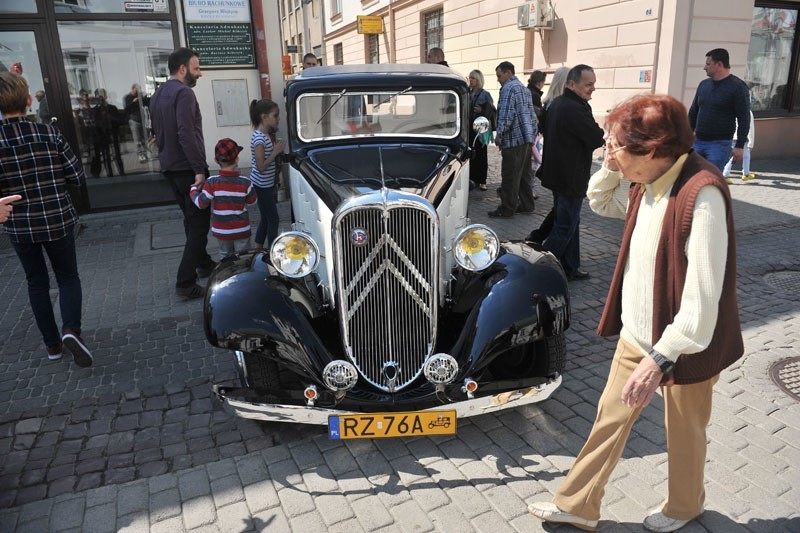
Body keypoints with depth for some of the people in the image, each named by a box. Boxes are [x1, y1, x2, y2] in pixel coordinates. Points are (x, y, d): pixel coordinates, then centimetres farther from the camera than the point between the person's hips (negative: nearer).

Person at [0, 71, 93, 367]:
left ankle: (52, 343, 24)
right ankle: (71, 329, -8)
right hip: (58, 220, 0)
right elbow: (77, 176, -6)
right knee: (68, 277, 15)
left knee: (37, 282, 18)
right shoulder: (49, 133, -10)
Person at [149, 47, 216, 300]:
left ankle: (203, 263, 34)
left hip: (169, 167, 10)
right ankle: (185, 283, -8)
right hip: (187, 168, -9)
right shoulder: (184, 93, -15)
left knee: (191, 218, 21)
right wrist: (199, 169, -25)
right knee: (199, 223, -5)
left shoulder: (157, 95, 15)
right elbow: (186, 134, -25)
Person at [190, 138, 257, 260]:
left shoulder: (211, 183, -15)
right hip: (241, 230, -1)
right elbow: (252, 200, 3)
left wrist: (193, 190, 8)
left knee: (225, 255, 20)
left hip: (221, 231, 1)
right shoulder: (245, 182, -14)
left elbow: (201, 203, -11)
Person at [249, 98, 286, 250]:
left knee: (266, 218, 16)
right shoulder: (260, 139, -21)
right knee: (273, 220, -2)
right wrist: (276, 151, -20)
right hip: (262, 186, -9)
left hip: (265, 184, 9)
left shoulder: (265, 135, 8)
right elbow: (261, 167, -23)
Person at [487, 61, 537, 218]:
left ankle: (507, 210, 0)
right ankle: (526, 205, 22)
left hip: (513, 140, -10)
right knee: (524, 174, 15)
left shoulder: (509, 88, -10)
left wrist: (499, 135, -11)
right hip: (527, 139, 10)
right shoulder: (524, 88, 20)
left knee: (510, 177, -4)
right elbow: (532, 115, 21)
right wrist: (532, 134, 21)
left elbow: (506, 115, -19)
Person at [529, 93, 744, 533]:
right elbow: (601, 203, 18)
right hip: (638, 333, 7)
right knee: (611, 415, 16)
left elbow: (704, 290, -31)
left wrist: (661, 357, -33)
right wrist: (610, 168, -3)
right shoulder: (644, 182, -3)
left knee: (684, 430, 19)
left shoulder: (701, 192, -28)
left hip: (686, 343, -7)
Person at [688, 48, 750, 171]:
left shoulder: (737, 87, -5)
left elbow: (744, 119, -8)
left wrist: (740, 146, -14)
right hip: (698, 142, 6)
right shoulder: (703, 85, 13)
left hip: (720, 144, -6)